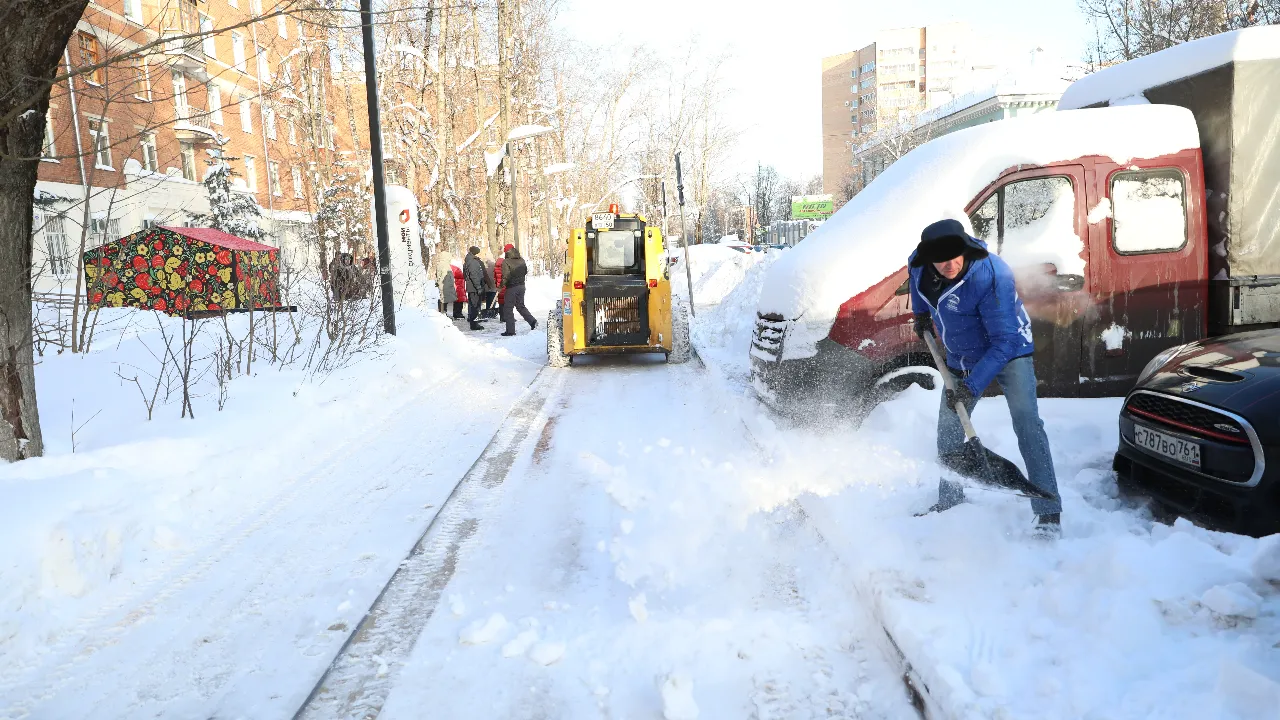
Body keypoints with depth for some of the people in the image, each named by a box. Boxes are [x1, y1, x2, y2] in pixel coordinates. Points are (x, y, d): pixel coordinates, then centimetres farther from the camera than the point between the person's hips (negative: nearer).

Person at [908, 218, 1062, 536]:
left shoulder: (992, 276, -34)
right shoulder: (918, 264, -16)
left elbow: (1004, 341, -33)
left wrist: (972, 385, -36)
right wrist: (921, 312, 9)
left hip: (1009, 352, -6)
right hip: (962, 357, 6)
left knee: (1027, 424, -19)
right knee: (948, 429, 10)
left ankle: (1049, 514, -15)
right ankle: (949, 501, 28)